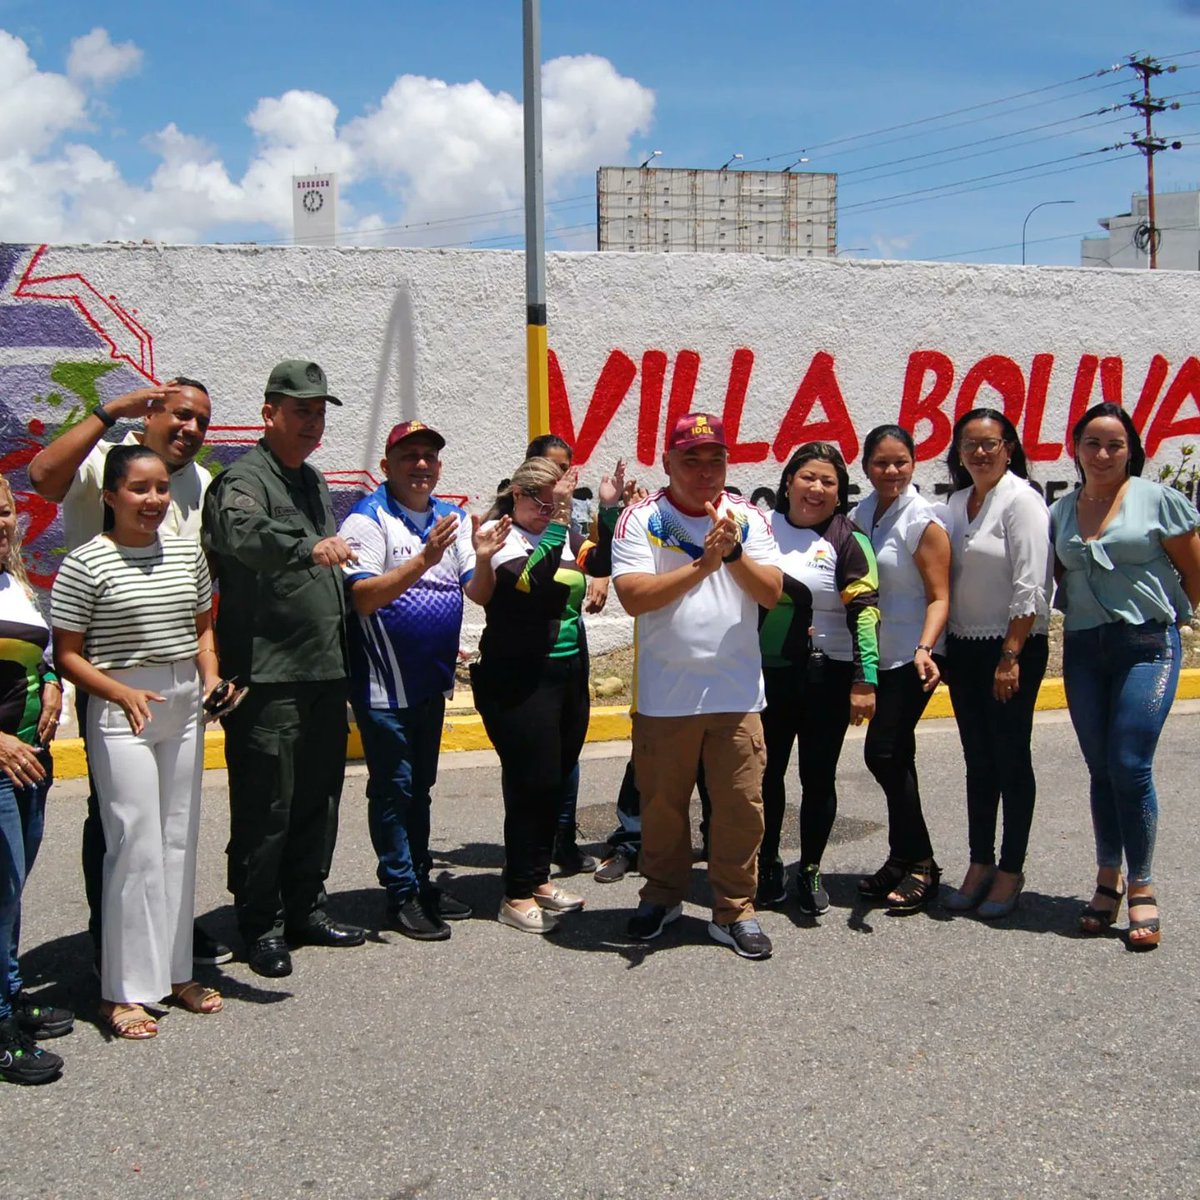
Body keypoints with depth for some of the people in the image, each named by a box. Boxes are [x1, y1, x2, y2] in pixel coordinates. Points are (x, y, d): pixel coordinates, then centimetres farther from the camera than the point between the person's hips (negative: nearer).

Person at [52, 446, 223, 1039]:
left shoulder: (187, 553, 7)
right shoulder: (86, 564, -9)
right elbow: (66, 654, -7)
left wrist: (210, 677, 0)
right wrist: (123, 693, -19)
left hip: (184, 709, 6)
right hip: (121, 716, -6)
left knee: (180, 842, 11)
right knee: (137, 847, -5)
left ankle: (175, 972, 23)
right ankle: (124, 990, 6)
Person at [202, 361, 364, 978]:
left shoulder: (314, 481, 18)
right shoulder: (245, 477, -9)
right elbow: (242, 531, -34)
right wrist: (306, 548, -51)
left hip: (324, 672, 8)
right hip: (268, 677, -8)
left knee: (318, 801, 14)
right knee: (266, 807, -2)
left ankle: (305, 910, 27)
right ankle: (261, 927, 11)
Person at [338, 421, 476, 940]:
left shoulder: (452, 518, 8)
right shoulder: (367, 519, -11)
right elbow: (363, 598, -23)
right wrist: (424, 559, -31)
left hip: (432, 680, 7)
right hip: (384, 684, -7)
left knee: (420, 786, 16)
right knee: (393, 788, 0)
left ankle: (421, 882, 27)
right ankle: (402, 896, 9)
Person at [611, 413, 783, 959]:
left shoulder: (747, 517, 4)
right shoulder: (641, 519, -4)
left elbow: (772, 592, -5)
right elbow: (633, 596, -16)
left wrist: (732, 552, -20)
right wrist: (703, 563, -22)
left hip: (737, 693, 2)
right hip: (664, 696, -1)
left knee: (741, 806, 3)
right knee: (662, 803, 12)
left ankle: (734, 910, 18)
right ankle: (662, 895, 32)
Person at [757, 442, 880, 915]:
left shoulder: (848, 540, -3)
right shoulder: (761, 528, 6)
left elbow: (864, 610, -10)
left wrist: (865, 681, -16)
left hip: (826, 676, -2)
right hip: (767, 674, 2)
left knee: (818, 777, 6)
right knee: (767, 773, 9)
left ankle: (810, 871, 20)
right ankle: (767, 865, 24)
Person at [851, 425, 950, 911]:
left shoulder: (923, 520, -12)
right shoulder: (859, 514, 8)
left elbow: (939, 597, -15)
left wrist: (924, 649, -28)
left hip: (912, 656, -7)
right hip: (876, 654, 7)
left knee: (884, 752, -10)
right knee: (894, 756, 13)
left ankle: (916, 865, 4)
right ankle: (907, 862, 24)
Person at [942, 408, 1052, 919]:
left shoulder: (1021, 500, -11)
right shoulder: (958, 502, 11)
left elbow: (1029, 588, -16)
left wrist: (1011, 656, -19)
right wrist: (942, 646, 8)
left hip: (1014, 647, -6)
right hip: (964, 647, 7)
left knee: (1011, 758, 2)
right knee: (977, 760, 12)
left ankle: (1010, 870, 13)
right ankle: (980, 864, 21)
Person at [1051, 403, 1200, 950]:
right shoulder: (1059, 513, 9)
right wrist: (1084, 617, 8)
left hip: (1147, 644, -4)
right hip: (1083, 650, 4)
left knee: (1129, 766, -10)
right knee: (1101, 769, 9)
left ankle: (1141, 888, 3)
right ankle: (1108, 879, 20)